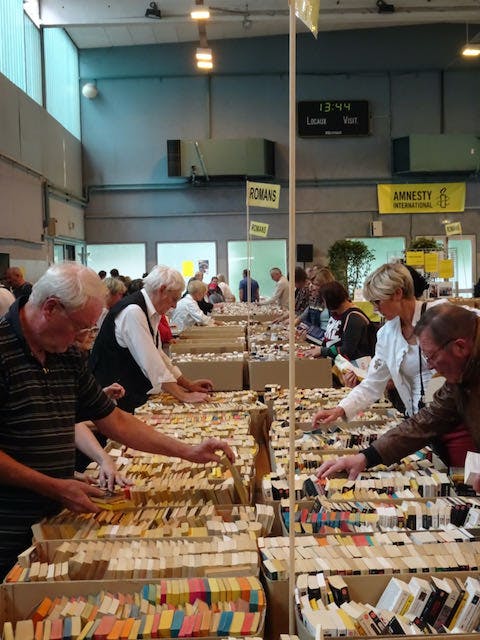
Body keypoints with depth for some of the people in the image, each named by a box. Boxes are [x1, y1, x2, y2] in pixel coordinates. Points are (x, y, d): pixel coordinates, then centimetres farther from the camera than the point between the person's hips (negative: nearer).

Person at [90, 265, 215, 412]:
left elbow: (158, 355, 12)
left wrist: (189, 385, 10)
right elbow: (151, 362, -24)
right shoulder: (133, 312, -21)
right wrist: (183, 396, -20)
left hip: (135, 392, 9)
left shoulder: (150, 312, 6)